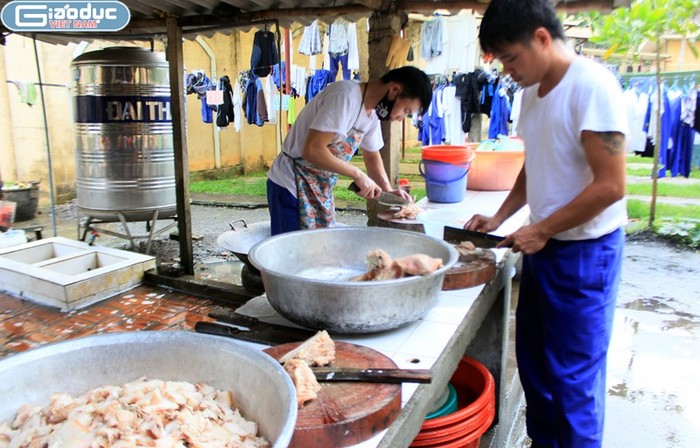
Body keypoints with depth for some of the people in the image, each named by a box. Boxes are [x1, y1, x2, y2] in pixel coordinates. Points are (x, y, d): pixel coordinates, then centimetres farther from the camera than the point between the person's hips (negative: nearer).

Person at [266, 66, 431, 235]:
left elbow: (372, 155, 19)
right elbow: (312, 150, -30)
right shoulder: (345, 96, -23)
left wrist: (388, 190, 4)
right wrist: (358, 175, -22)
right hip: (292, 186, -9)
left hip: (322, 189, 9)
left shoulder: (373, 113, 5)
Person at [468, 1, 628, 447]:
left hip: (585, 251, -8)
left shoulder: (592, 86, -17)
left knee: (573, 375, 4)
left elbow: (610, 185, -21)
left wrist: (541, 231, -15)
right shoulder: (533, 91, 8)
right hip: (542, 245, 8)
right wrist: (498, 218, 8)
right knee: (533, 360, 17)